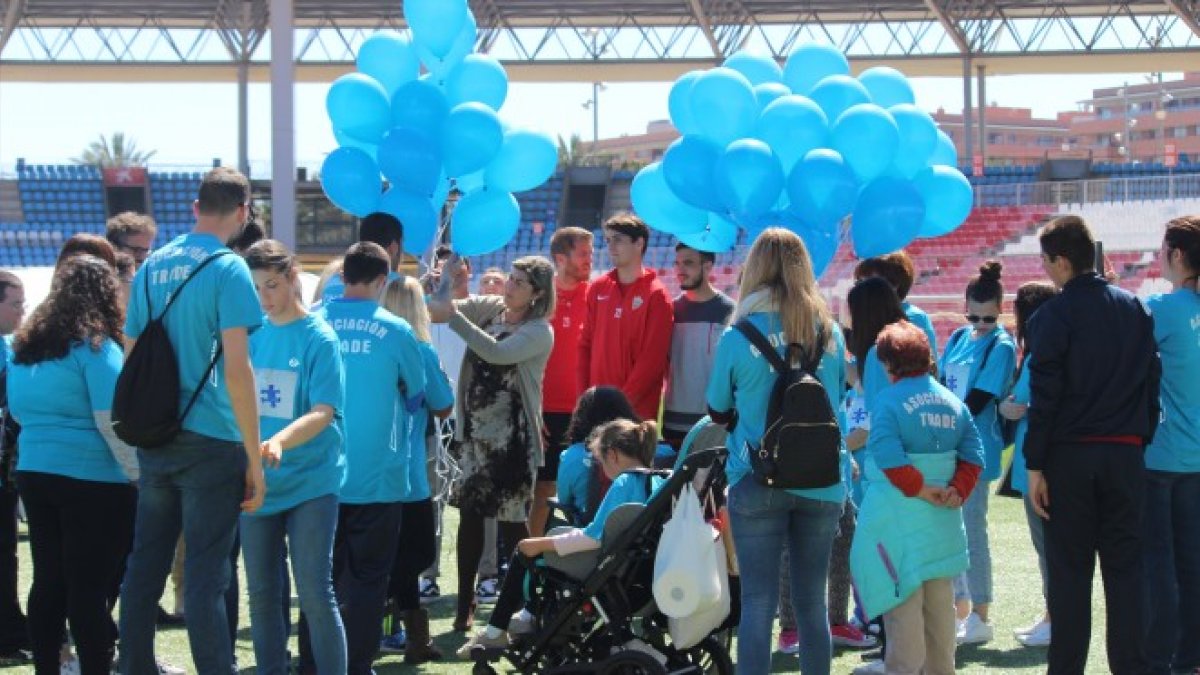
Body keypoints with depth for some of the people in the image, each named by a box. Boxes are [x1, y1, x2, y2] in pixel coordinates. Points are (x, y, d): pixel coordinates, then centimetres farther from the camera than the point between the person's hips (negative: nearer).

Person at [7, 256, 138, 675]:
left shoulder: (26, 345, 10)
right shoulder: (95, 346, -11)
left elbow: (17, 410, 21)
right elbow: (111, 419, -17)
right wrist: (139, 475, -12)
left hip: (33, 473, 6)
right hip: (92, 481, -6)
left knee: (48, 582, 11)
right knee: (90, 589, -3)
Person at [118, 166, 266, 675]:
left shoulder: (152, 265, 9)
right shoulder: (227, 269, -11)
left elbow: (131, 352, 14)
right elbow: (236, 367, -16)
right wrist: (255, 459, -13)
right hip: (210, 441, -6)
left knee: (145, 564, 12)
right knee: (205, 575, -4)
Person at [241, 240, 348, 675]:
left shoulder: (319, 338, -8)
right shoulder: (251, 333, 5)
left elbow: (323, 413, -16)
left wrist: (279, 442, -33)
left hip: (311, 482, -5)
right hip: (258, 481, 5)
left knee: (315, 593, -8)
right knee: (262, 593, 9)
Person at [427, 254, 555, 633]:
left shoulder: (539, 332, -10)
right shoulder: (490, 308, 7)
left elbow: (497, 353, -26)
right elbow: (439, 309, 5)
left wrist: (453, 316, -27)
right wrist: (448, 275, -9)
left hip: (512, 437, -5)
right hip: (474, 430, 5)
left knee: (512, 521, -2)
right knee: (470, 515, 5)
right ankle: (465, 604, 10)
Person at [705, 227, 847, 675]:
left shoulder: (738, 336, -7)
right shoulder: (829, 332, 2)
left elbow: (718, 413, 5)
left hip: (757, 483, -3)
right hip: (822, 483, 3)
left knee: (758, 602, -1)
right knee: (812, 601, 11)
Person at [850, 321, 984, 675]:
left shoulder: (889, 401, -11)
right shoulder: (954, 402, 8)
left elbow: (889, 458, -23)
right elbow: (973, 456, 2)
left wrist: (919, 490, -15)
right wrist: (957, 490, -4)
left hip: (899, 517, -6)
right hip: (943, 523, 6)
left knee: (904, 602, -1)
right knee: (940, 603, 16)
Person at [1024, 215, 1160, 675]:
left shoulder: (1054, 315, -8)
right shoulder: (1135, 309, 6)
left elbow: (1044, 395, -10)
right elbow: (1151, 381, 8)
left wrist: (1034, 464, -7)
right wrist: (1141, 439, 14)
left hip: (1069, 454, -3)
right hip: (1125, 454, 3)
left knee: (1069, 568, 3)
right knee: (1125, 567, 6)